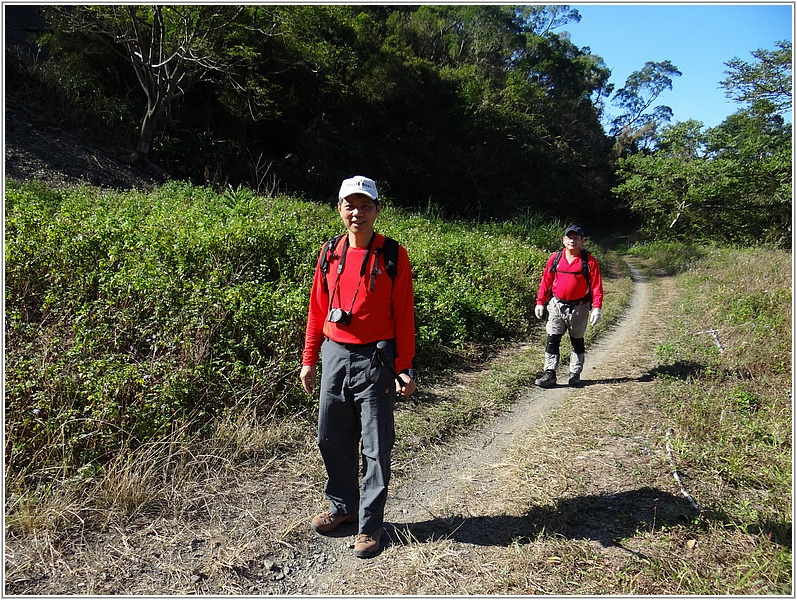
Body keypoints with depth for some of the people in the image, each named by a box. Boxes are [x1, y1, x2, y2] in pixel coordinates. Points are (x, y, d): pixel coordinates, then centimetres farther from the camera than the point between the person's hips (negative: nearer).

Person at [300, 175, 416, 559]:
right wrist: (309, 359, 10)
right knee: (332, 438, 14)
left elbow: (403, 315, -5)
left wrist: (404, 368, -8)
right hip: (335, 356, 5)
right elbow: (317, 309, 11)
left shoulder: (392, 256, -5)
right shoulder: (330, 254, 7)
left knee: (375, 447, 4)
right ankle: (343, 506, 36)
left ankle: (370, 524, 21)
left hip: (375, 359, -4)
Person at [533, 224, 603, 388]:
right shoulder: (555, 258, 1)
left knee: (577, 341, 12)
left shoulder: (589, 261, -5)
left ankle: (575, 375, 24)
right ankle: (549, 374, 2)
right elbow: (546, 281, 6)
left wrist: (597, 308, -13)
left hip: (579, 308, -1)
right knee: (552, 340, -2)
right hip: (557, 306, 2)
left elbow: (596, 286, -6)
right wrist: (540, 302, 4)